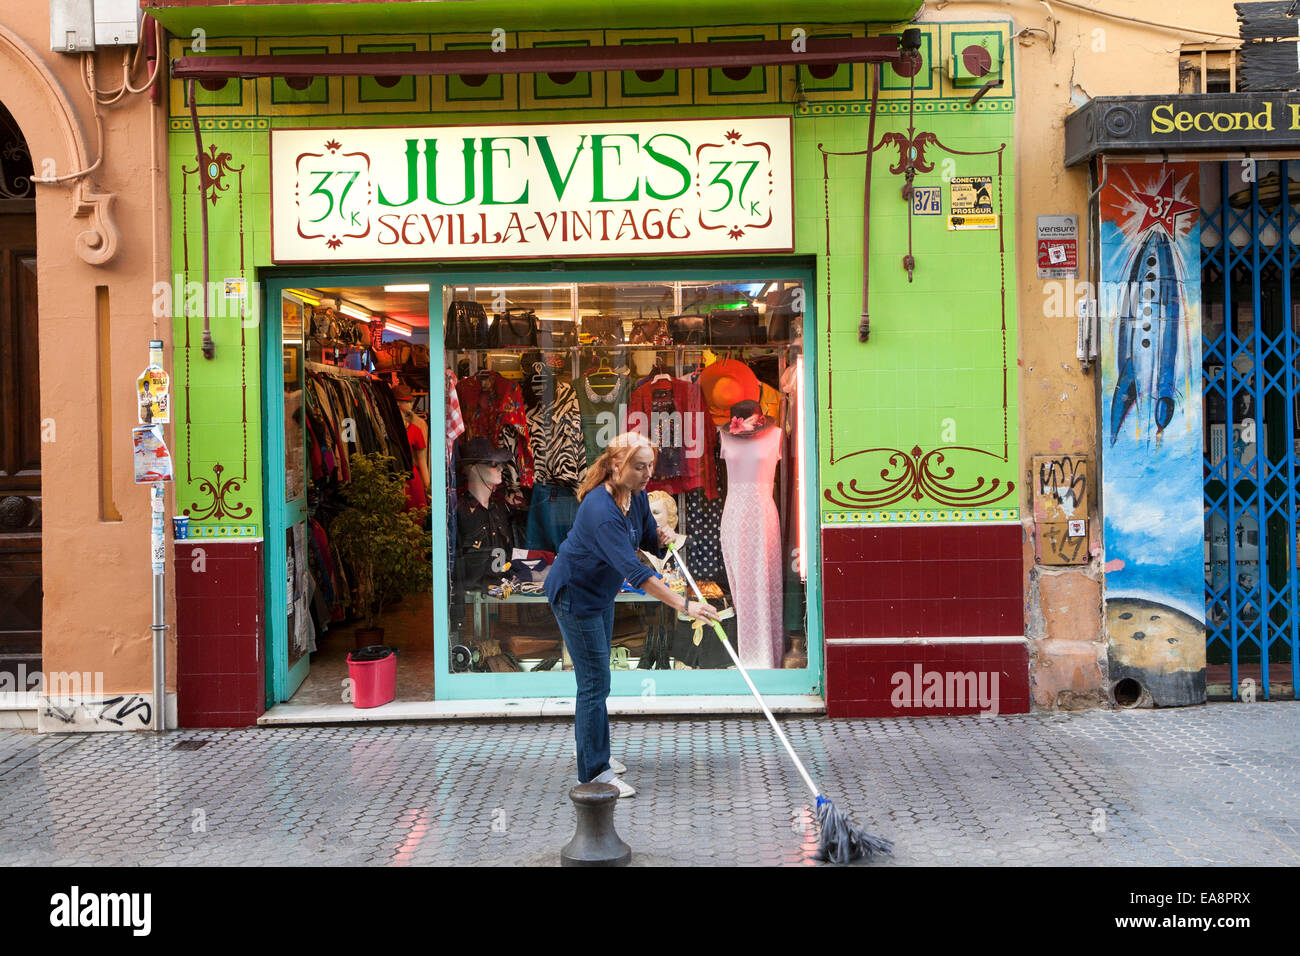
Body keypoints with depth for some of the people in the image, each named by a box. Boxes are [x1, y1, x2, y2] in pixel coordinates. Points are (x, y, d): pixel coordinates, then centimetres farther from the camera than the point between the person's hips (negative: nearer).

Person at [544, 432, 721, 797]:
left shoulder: (637, 495, -7)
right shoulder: (602, 510, -34)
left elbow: (648, 540, 9)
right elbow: (634, 570, -42)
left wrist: (661, 537, -15)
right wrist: (684, 604, -46)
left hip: (600, 592, 9)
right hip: (574, 594, -9)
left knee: (596, 675, 21)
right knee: (594, 682, -6)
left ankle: (592, 750, 38)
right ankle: (594, 774, 4)